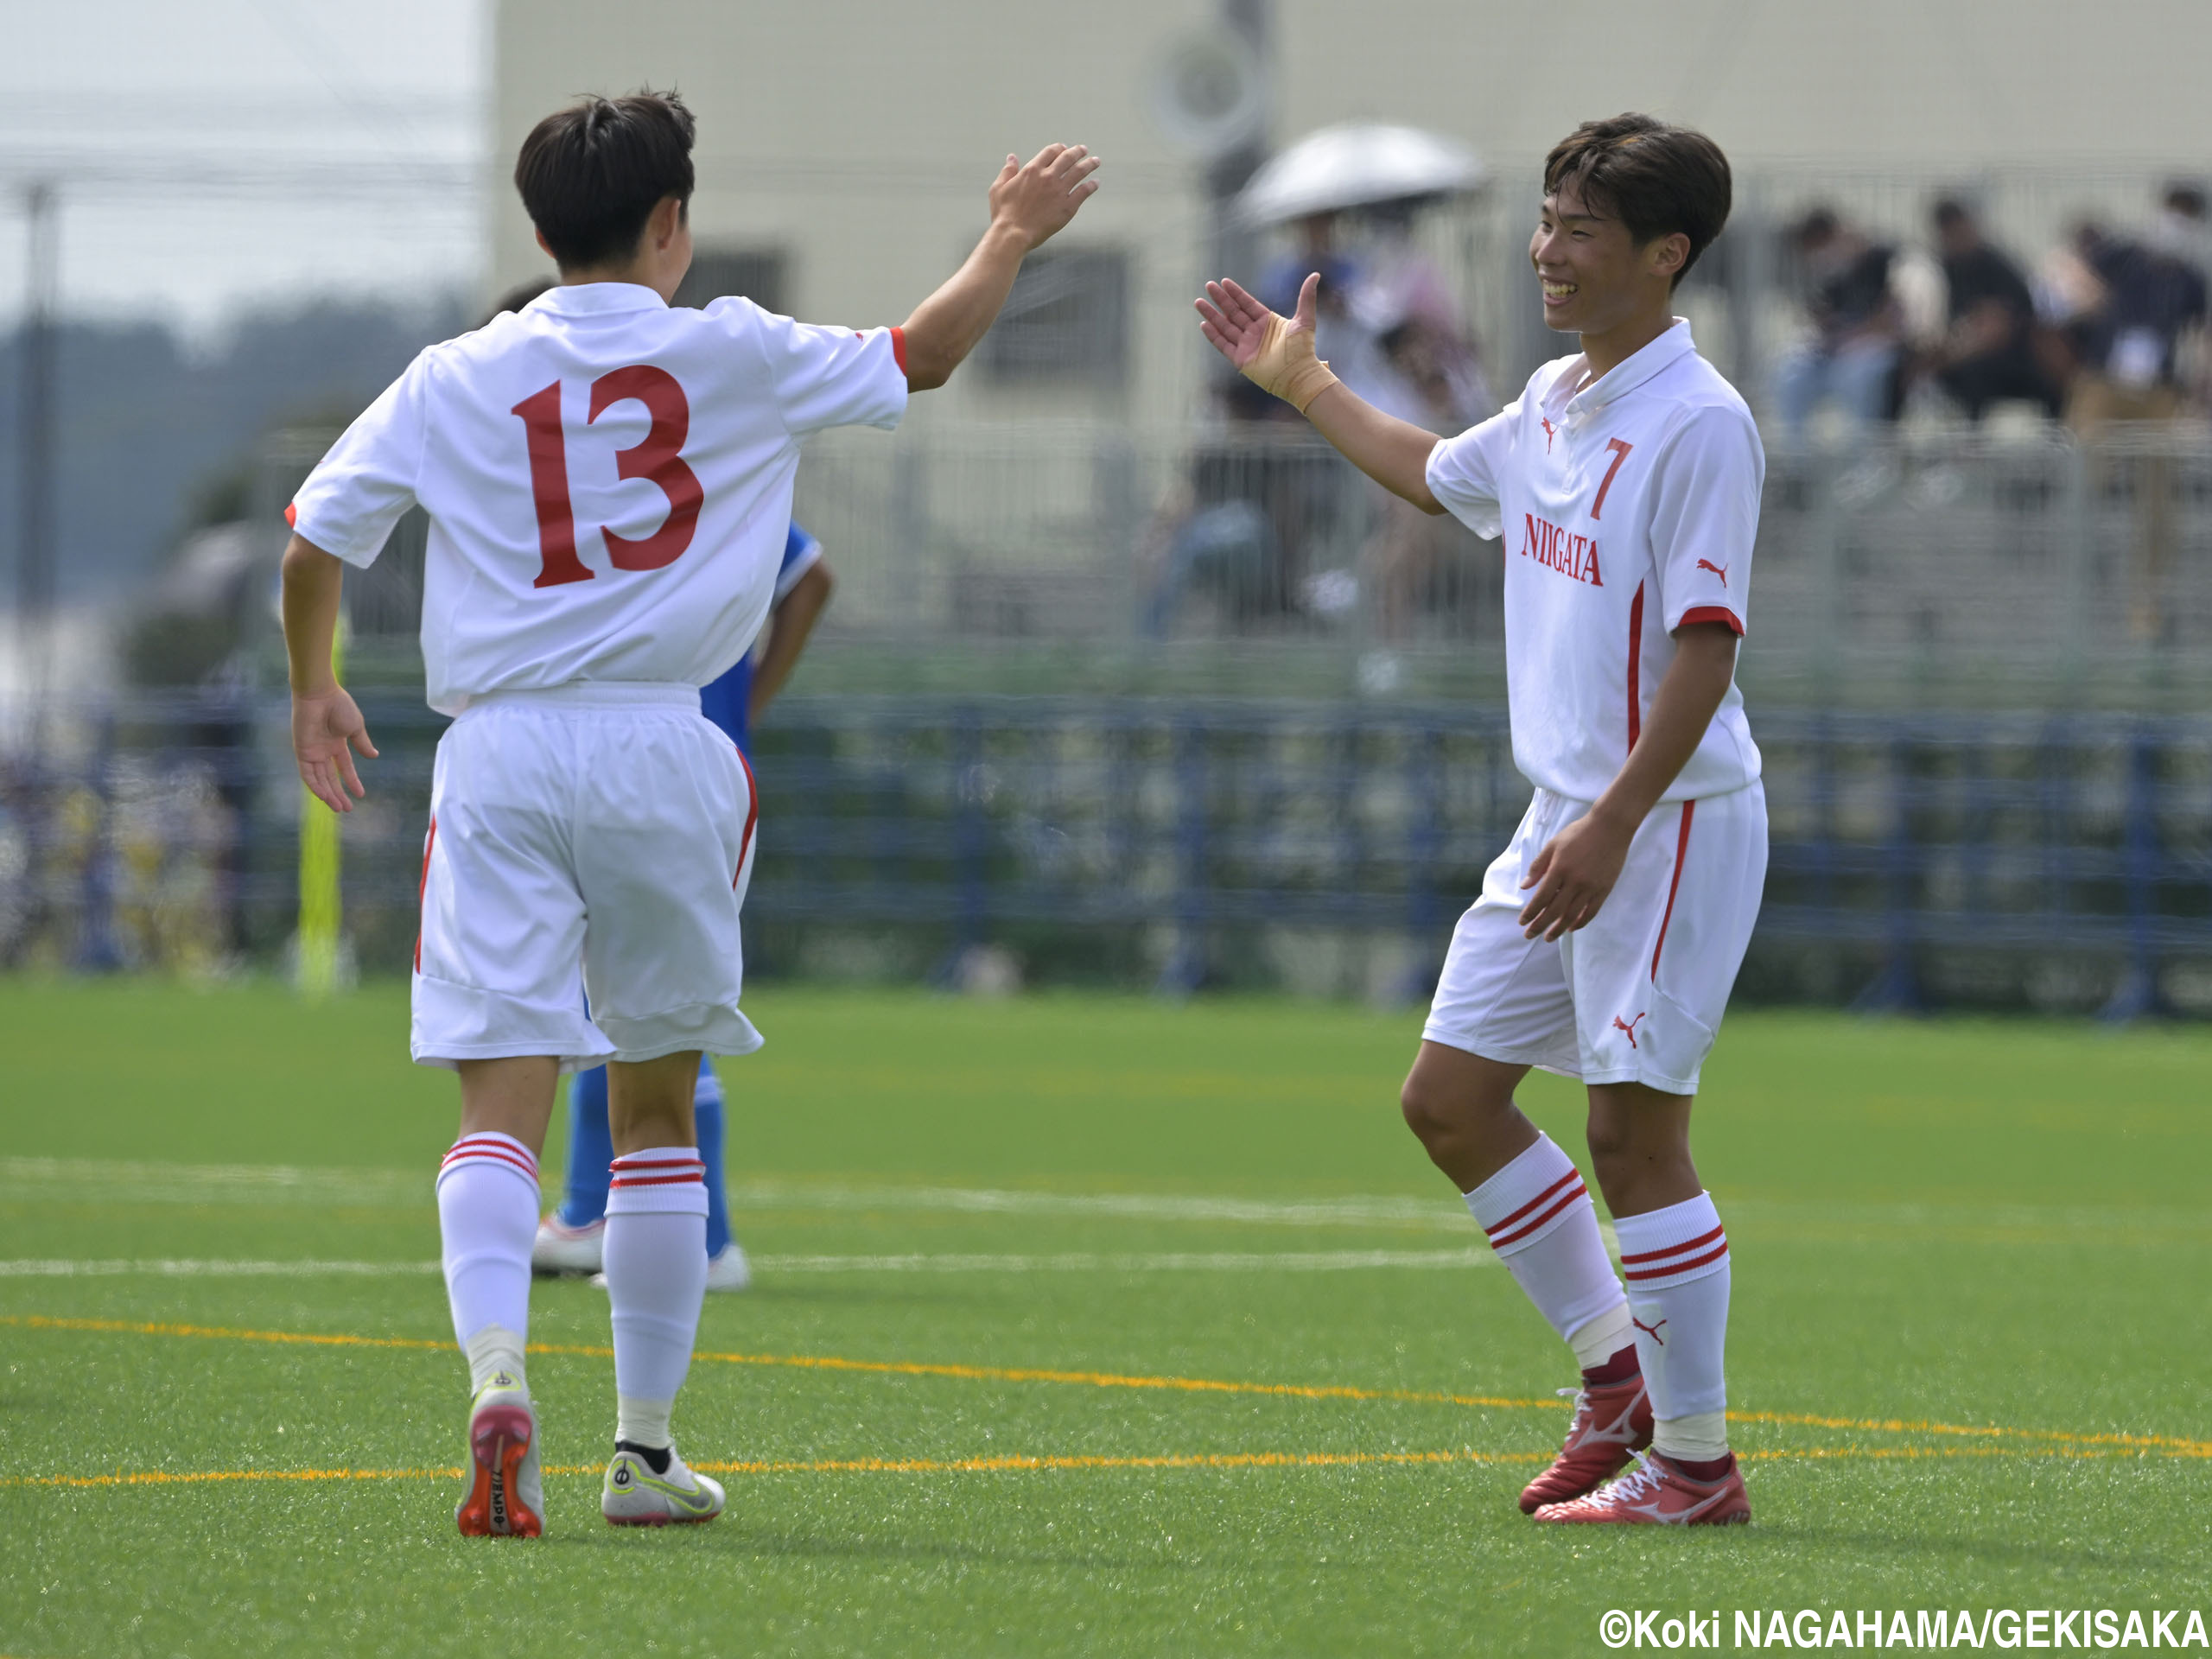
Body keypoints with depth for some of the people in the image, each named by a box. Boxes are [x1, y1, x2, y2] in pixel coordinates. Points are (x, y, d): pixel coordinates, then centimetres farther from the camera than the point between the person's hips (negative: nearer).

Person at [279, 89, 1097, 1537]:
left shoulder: (451, 383, 4)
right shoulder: (734, 357, 2)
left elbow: (313, 545, 7)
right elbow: (920, 358, 17)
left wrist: (314, 687, 25)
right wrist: (1012, 237, 34)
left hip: (499, 761, 0)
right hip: (659, 750, 0)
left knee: (501, 1103, -5)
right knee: (658, 1104, 12)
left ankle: (498, 1377, -29)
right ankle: (646, 1446, 16)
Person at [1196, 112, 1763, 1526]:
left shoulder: (1699, 424, -16)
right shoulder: (1555, 402, 11)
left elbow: (1707, 648, -21)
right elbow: (1439, 478, 34)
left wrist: (1613, 825, -26)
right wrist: (1305, 386, 39)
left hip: (1670, 822, -9)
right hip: (1565, 817, 9)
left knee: (1635, 1129, -7)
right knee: (1452, 1095, 10)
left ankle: (1696, 1461, 1)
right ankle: (1619, 1369, 21)